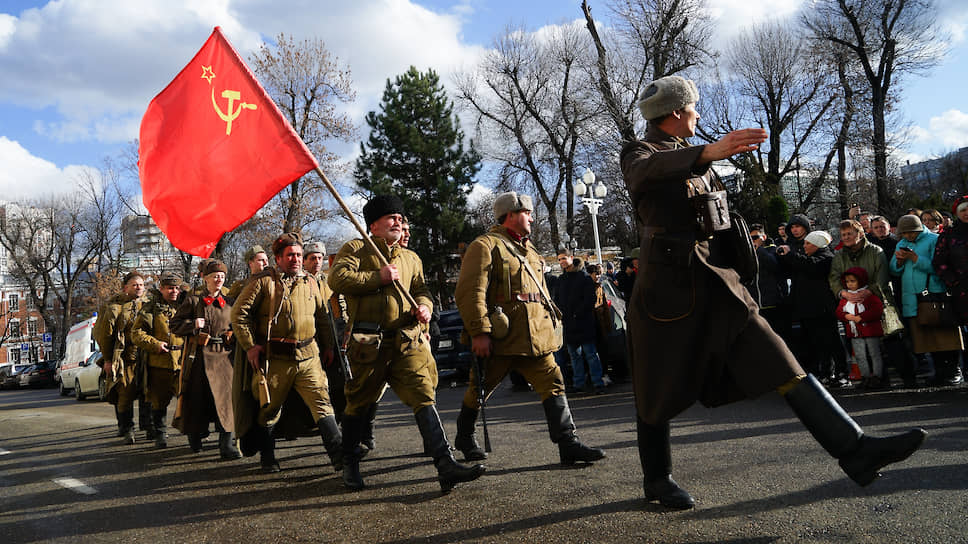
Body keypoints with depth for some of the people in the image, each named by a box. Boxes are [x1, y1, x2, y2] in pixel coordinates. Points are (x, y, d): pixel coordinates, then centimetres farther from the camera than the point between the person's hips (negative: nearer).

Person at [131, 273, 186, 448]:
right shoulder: (150, 309, 4)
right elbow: (136, 333, -2)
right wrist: (155, 344, -15)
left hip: (182, 362, 2)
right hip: (159, 363, -2)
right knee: (159, 402, 6)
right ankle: (160, 435, 18)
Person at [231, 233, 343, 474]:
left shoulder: (310, 283, 13)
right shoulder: (263, 282, -2)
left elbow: (322, 317, 23)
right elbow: (239, 314, -3)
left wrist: (327, 346, 19)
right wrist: (250, 346, -8)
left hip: (309, 357, 3)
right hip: (275, 359, -3)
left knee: (322, 402, -7)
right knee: (269, 408, 9)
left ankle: (339, 454, -10)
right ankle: (267, 458, 26)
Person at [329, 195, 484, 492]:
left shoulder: (411, 258, 22)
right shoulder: (356, 249, 5)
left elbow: (421, 289, 22)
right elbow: (337, 278, -10)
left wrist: (424, 306, -1)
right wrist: (378, 277, -14)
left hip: (407, 341, 4)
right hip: (368, 342, -3)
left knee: (424, 397, -9)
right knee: (358, 403, 9)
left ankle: (446, 465, -13)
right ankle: (350, 464, 28)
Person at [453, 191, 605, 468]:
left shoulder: (528, 249, 21)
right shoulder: (485, 246, -6)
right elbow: (470, 292, -16)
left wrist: (553, 317, 21)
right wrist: (479, 332, -22)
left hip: (536, 336, 7)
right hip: (499, 338, -7)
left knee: (553, 383, -3)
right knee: (479, 390, 8)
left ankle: (568, 444, -3)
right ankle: (464, 437, 29)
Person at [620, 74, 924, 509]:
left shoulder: (695, 159, 21)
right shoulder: (639, 155, -2)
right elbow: (649, 169, -29)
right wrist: (708, 152, -46)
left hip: (716, 285, 6)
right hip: (667, 287, -6)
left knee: (782, 364, -6)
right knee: (658, 392, 5)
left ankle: (855, 450, -10)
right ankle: (656, 479, 22)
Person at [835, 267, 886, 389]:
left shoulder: (869, 295, -8)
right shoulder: (845, 297, 9)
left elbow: (878, 310, -16)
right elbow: (839, 312, 11)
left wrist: (861, 317, -19)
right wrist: (847, 316, -11)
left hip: (870, 331, -5)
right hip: (855, 333, 5)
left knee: (875, 354, 3)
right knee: (860, 356, 7)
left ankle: (876, 377, 8)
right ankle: (865, 377, 14)